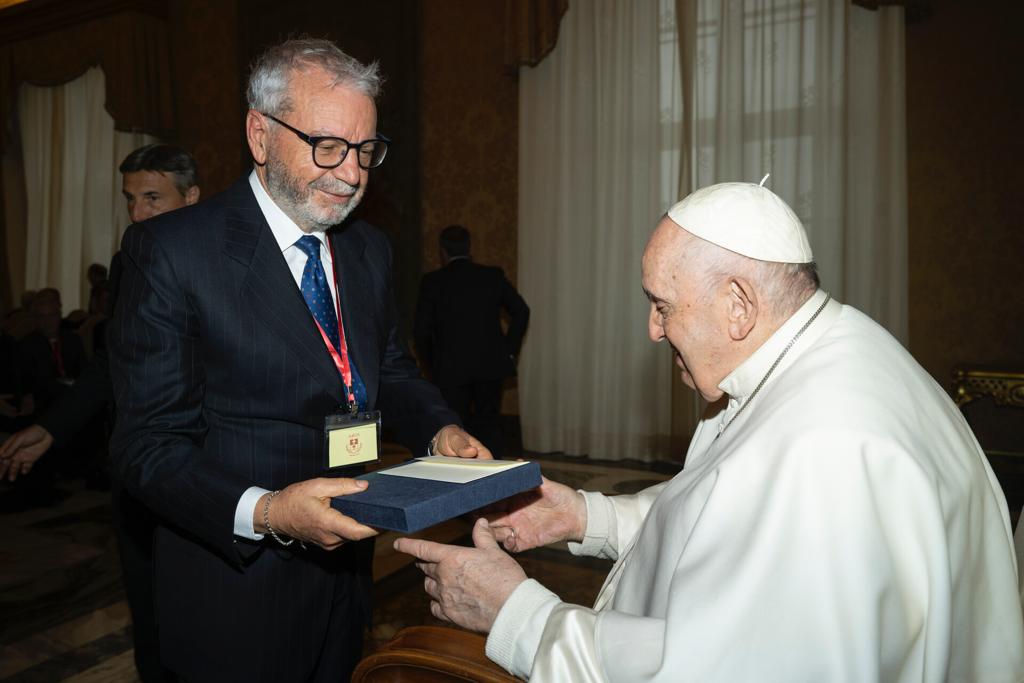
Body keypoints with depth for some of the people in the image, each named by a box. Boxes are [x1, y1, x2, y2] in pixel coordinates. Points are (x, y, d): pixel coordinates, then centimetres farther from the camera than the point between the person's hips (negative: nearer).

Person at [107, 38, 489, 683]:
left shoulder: (371, 249, 4)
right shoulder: (172, 250, -16)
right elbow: (149, 444, -17)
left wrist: (439, 431, -8)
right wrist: (265, 512, -32)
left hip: (345, 560, 6)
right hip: (236, 584, -6)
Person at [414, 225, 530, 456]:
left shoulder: (432, 281, -4)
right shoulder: (493, 275, 3)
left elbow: (421, 330, -7)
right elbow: (521, 311, 0)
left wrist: (431, 364, 6)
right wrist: (510, 351, 6)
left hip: (450, 369, -2)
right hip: (491, 365, 3)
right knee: (490, 425, 14)